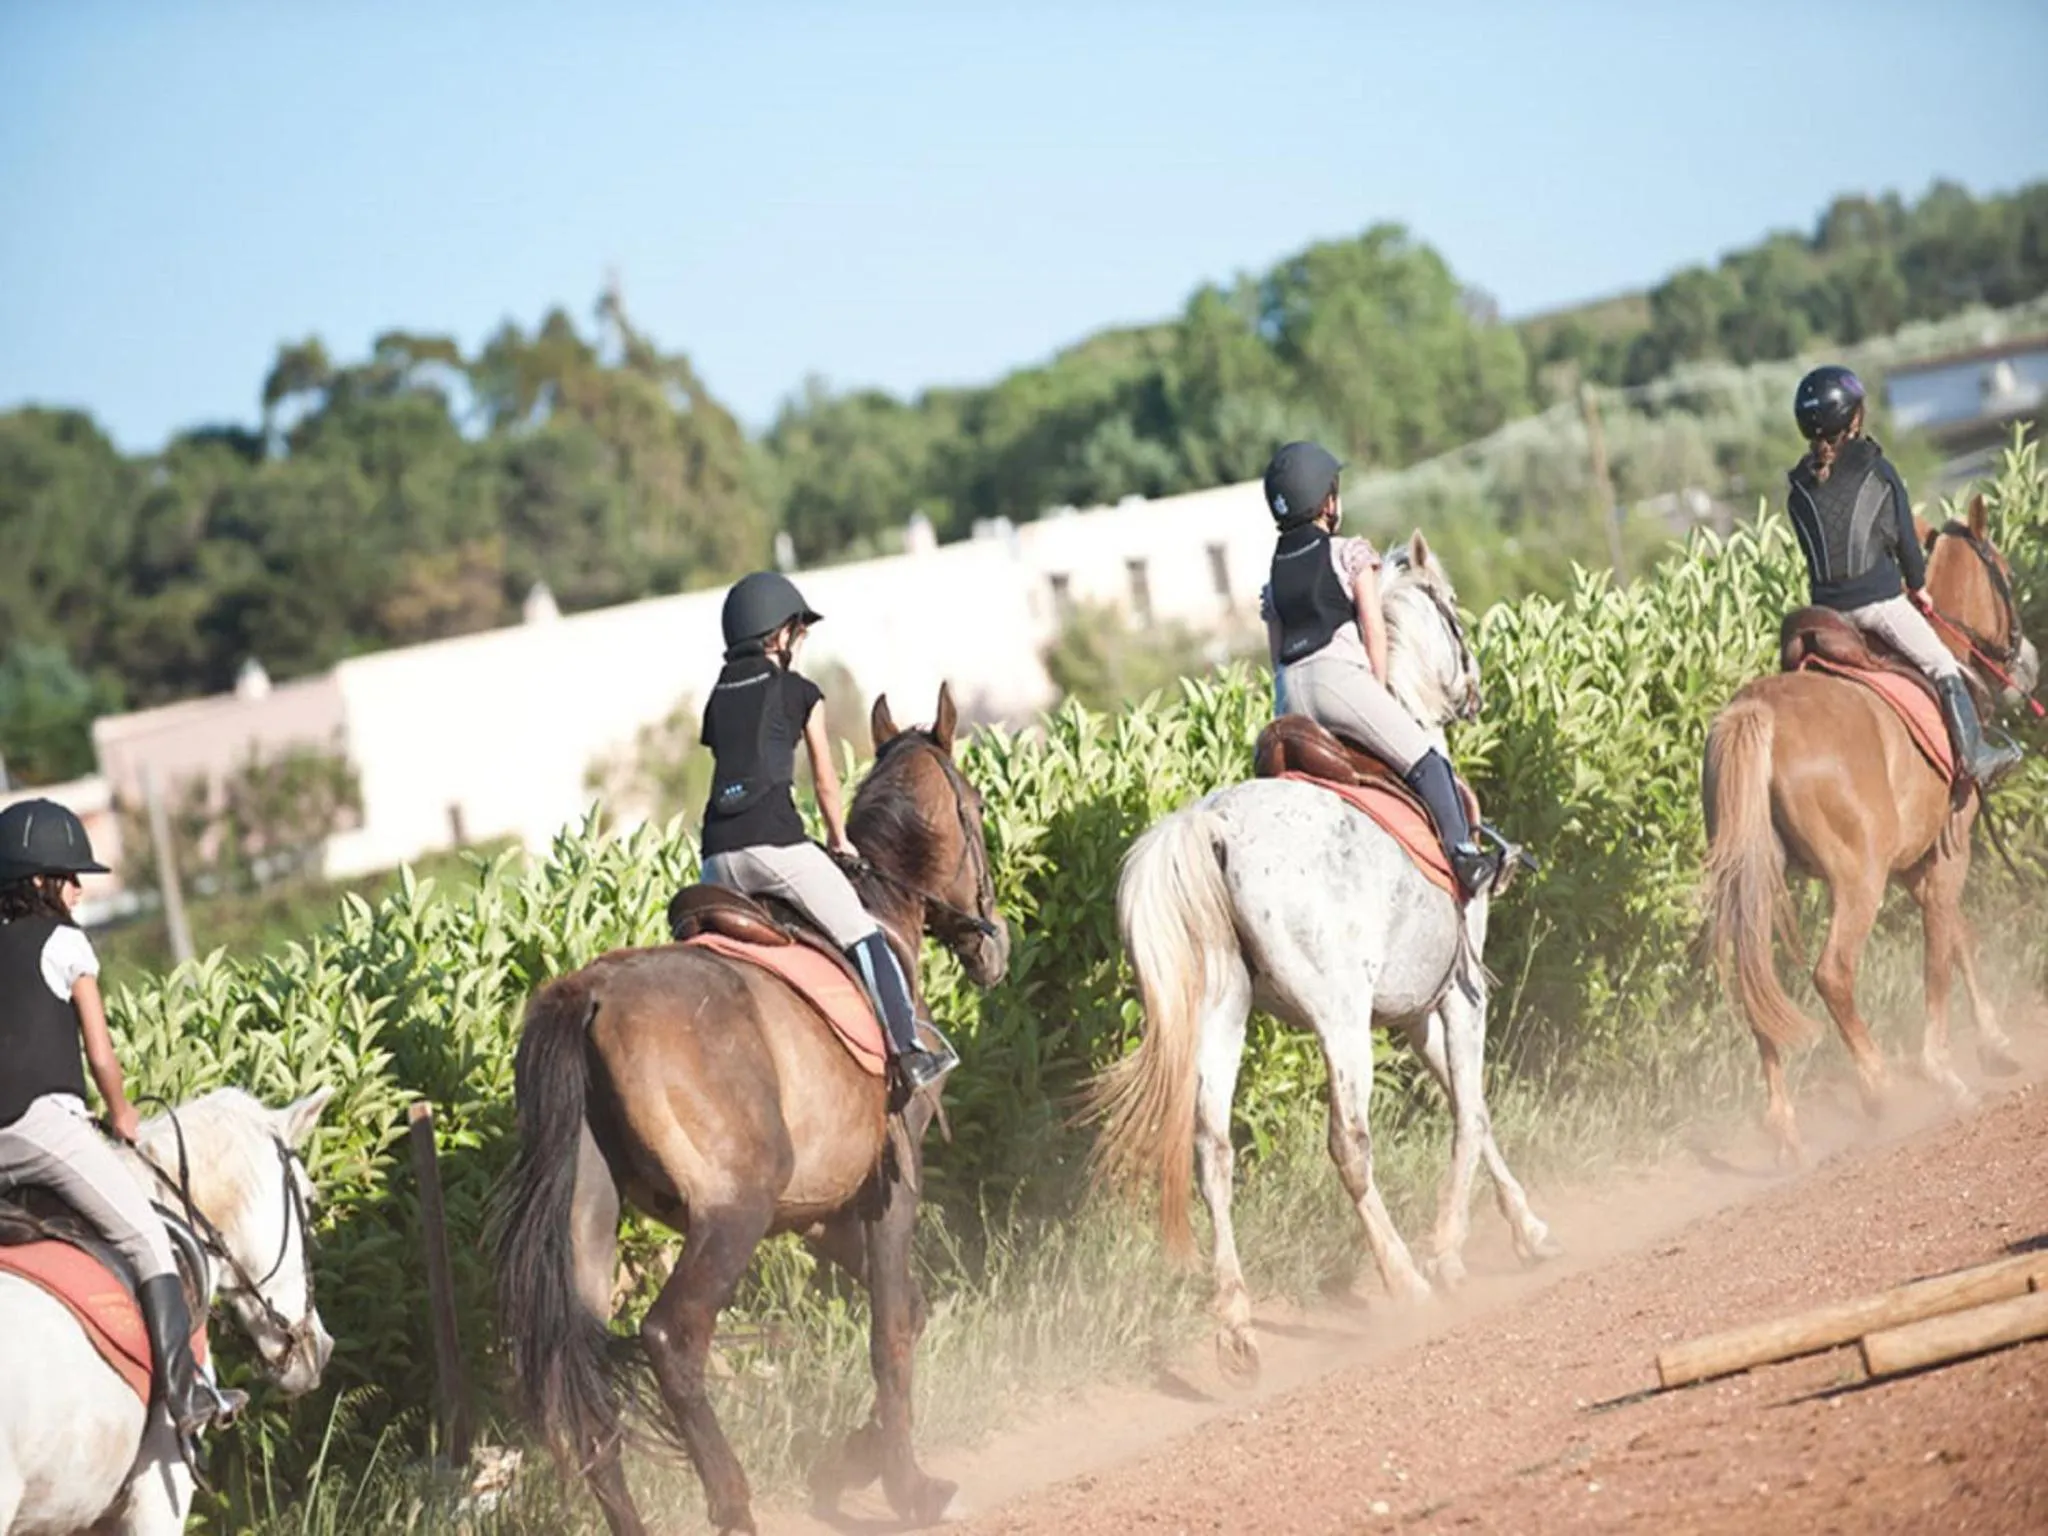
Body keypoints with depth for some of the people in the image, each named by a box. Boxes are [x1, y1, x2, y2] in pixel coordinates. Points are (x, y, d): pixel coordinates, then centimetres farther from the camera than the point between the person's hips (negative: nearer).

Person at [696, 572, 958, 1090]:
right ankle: (909, 1049, 0)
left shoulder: (717, 698, 21)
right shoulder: (800, 692, 9)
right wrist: (839, 840, 32)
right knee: (863, 938, 3)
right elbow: (825, 782, 15)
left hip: (718, 853, 5)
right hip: (774, 841, -4)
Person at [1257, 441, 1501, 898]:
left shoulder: (1274, 573, 23)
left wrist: (1294, 711, 25)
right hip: (1339, 675, -5)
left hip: (1289, 693, 5)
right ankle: (1464, 853, -19)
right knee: (1425, 763, -5)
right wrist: (1379, 695, 7)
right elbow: (1374, 629, 2)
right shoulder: (1351, 554, 8)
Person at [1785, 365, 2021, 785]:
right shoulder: (1878, 471, -6)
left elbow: (1813, 546, 12)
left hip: (1826, 607, 4)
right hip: (1878, 600, -4)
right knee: (1943, 668, 6)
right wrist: (1917, 584, 16)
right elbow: (1904, 536, -1)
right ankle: (1975, 754, 4)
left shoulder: (1799, 487, 4)